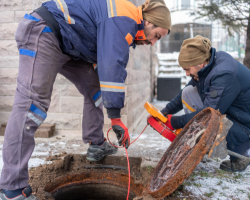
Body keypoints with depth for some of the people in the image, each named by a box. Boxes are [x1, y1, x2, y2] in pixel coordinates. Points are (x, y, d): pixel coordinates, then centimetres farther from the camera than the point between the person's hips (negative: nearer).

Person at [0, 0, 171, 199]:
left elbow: (103, 64, 18)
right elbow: (112, 67, -28)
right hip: (41, 33, -11)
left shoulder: (125, 25, 14)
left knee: (94, 87, 11)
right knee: (32, 103, -19)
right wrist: (116, 117, -25)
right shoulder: (124, 20, -18)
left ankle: (96, 145, 19)